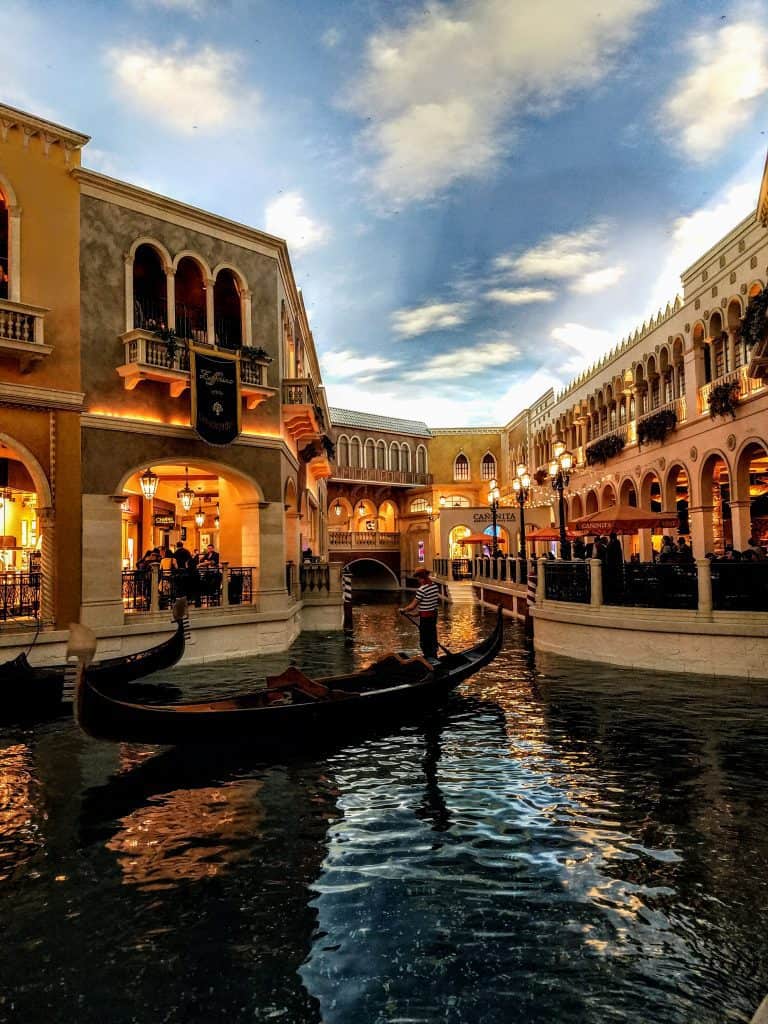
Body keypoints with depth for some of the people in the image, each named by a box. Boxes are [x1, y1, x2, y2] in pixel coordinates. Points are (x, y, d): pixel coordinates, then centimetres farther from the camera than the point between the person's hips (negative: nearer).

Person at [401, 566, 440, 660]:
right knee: (432, 635, 19)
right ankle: (434, 655, 30)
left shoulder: (422, 589, -23)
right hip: (434, 613, 8)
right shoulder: (435, 585, 1)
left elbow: (413, 606, -18)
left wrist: (403, 610, -1)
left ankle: (428, 657, 9)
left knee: (424, 639, 4)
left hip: (425, 617, -8)